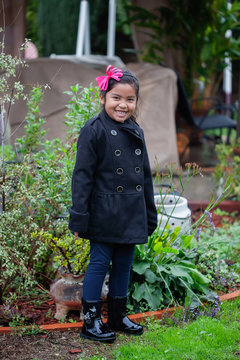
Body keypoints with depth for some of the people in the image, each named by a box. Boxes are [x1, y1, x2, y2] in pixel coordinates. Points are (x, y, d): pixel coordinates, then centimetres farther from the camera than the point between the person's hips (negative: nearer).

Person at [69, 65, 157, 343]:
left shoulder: (136, 132, 10)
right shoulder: (94, 130, -9)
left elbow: (145, 175, 17)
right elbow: (82, 176, -11)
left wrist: (150, 215, 17)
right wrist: (79, 217, -15)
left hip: (132, 215, 6)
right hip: (105, 213, -6)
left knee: (124, 264, 13)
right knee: (100, 263, 0)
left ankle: (118, 316, 27)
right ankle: (91, 321, 10)